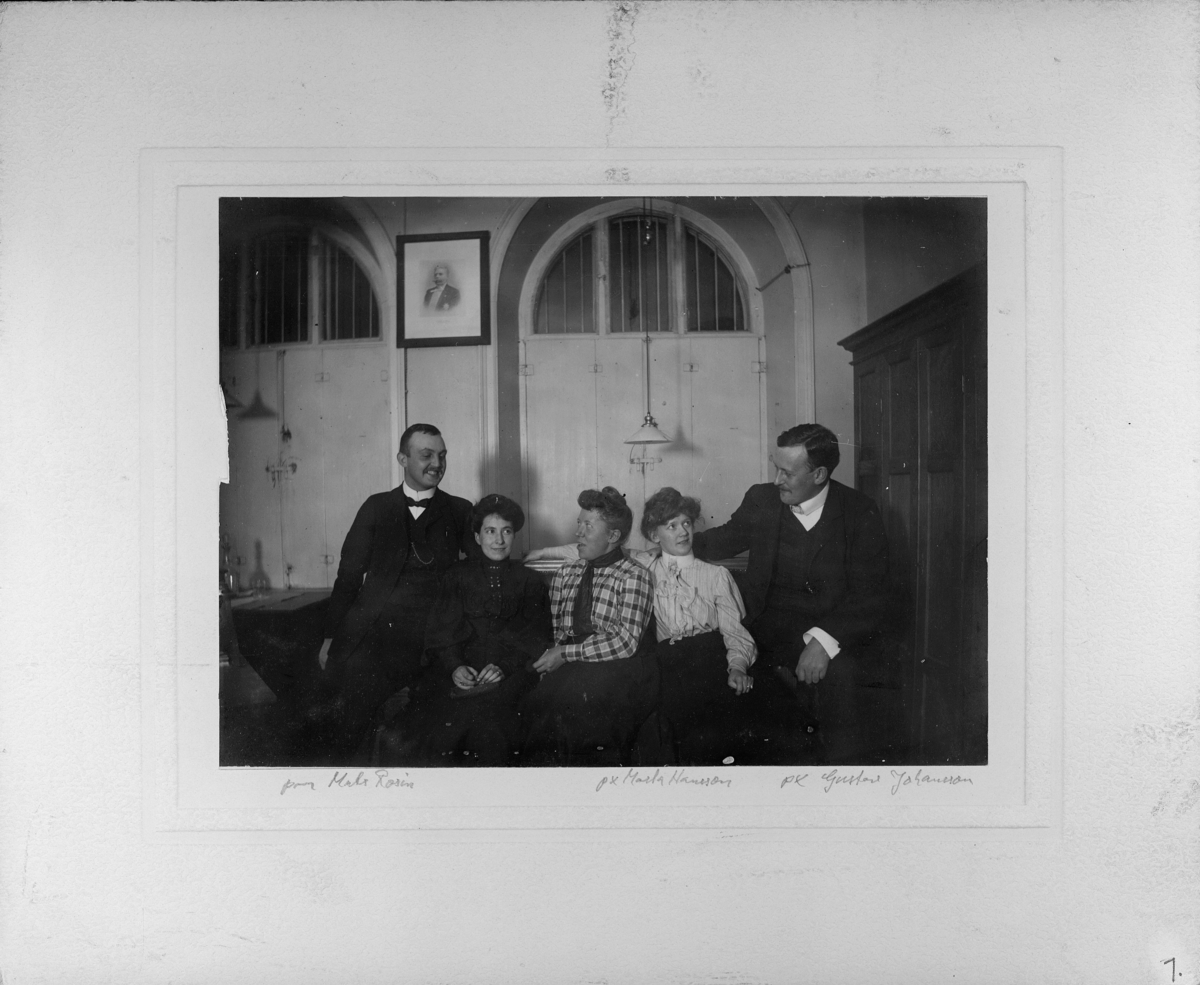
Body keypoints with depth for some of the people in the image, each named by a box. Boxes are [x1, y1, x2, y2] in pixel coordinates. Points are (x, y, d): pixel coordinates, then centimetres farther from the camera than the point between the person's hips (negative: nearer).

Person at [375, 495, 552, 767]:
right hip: (459, 670, 1)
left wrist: (504, 666, -11)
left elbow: (536, 639, 9)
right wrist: (455, 666, -10)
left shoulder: (529, 582, 17)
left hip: (510, 671, 0)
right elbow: (440, 631, 10)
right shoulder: (458, 576, 19)